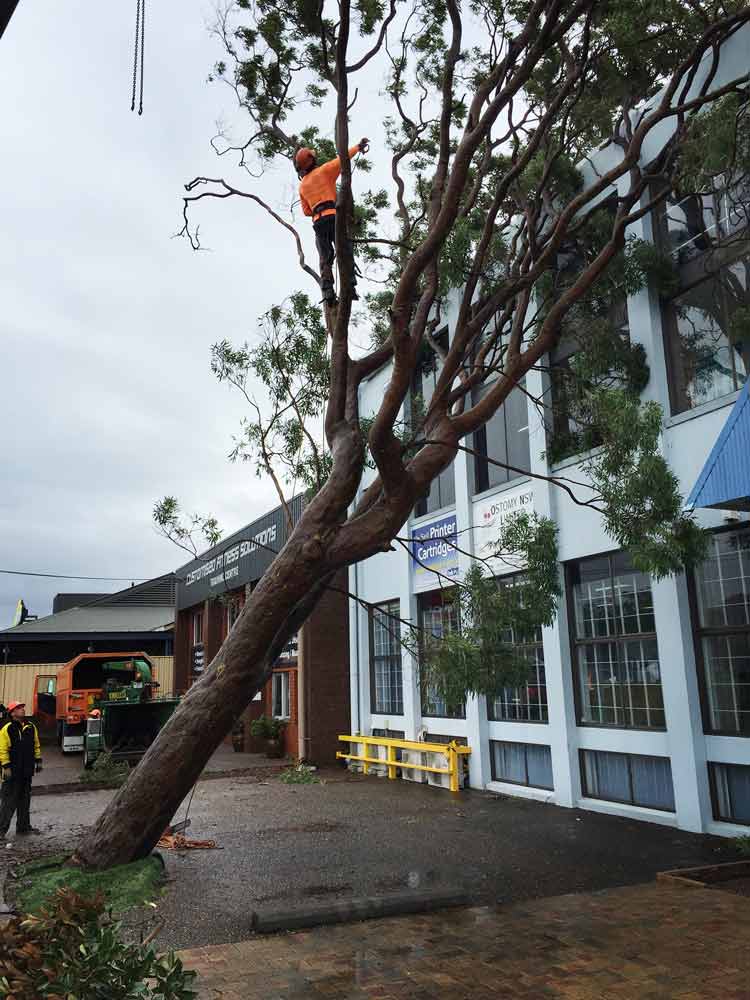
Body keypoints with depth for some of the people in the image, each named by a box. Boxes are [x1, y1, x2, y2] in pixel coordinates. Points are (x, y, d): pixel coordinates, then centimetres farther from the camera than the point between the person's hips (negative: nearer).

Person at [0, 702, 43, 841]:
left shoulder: (31, 727, 8)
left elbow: (36, 745, 16)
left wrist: (38, 761, 12)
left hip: (27, 771, 6)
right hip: (12, 771, -6)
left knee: (24, 800, 14)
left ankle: (23, 827, 23)